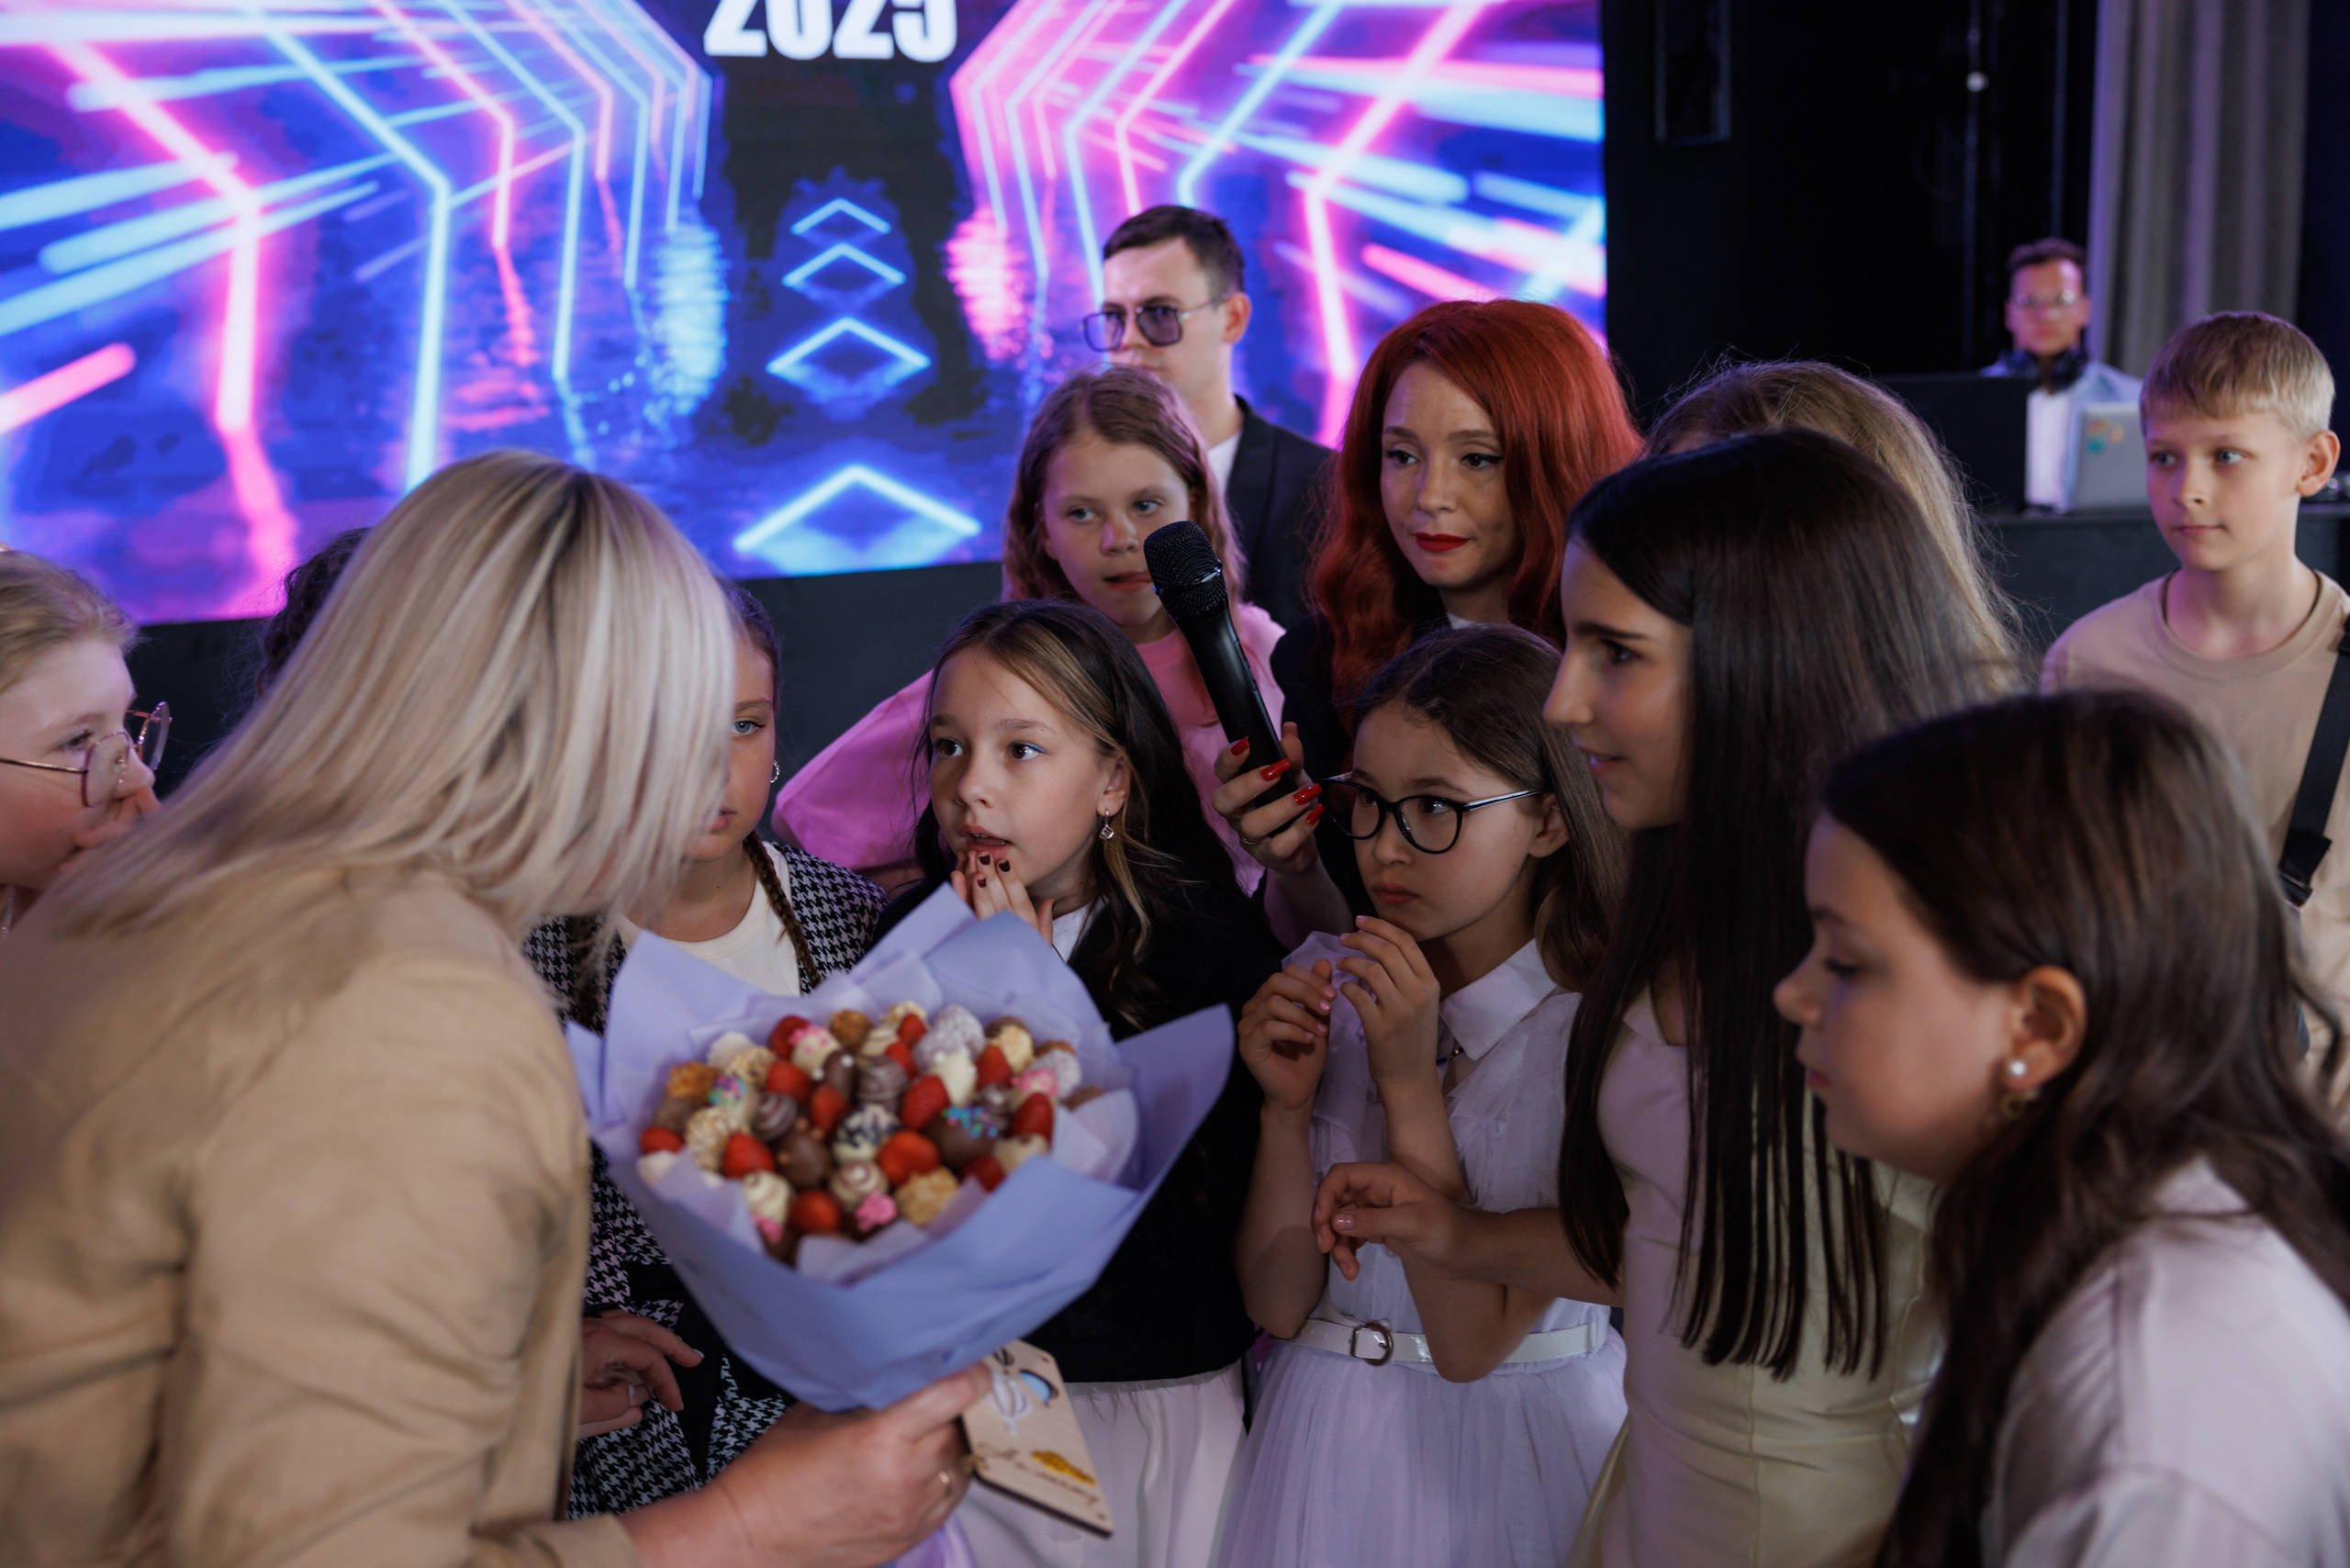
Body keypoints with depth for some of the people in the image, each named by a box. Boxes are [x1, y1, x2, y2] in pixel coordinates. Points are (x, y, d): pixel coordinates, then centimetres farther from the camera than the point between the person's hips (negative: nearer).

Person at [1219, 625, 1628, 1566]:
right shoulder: (1325, 984, -2)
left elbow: (1472, 1342, -19)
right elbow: (1277, 1302, -3)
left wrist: (1409, 1084, -22)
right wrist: (1287, 1107, -17)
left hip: (1521, 1447, -3)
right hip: (1326, 1443, 4)